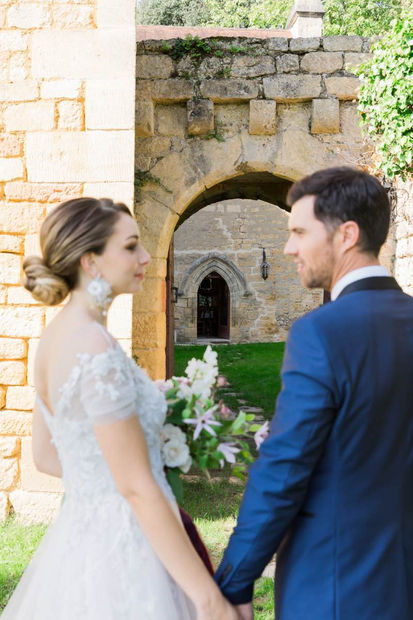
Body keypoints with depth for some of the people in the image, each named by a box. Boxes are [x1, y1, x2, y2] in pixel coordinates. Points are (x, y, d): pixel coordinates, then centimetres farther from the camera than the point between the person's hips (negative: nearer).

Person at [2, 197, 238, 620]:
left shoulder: (55, 336, 4)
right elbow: (136, 488, -23)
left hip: (78, 537, 9)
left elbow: (45, 456, 13)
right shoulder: (97, 351, -23)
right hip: (121, 553, -9)